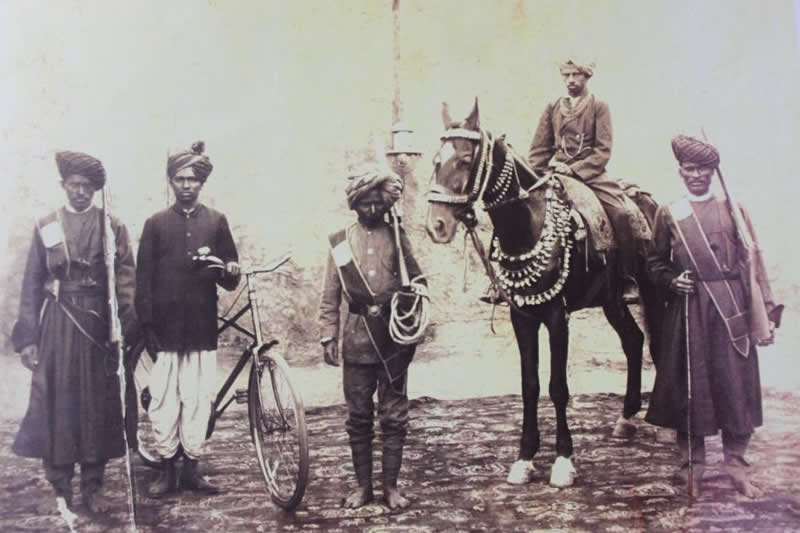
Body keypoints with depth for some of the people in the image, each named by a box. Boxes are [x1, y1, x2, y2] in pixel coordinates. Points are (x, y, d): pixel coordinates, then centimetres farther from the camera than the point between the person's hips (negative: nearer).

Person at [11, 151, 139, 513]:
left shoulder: (113, 227, 4)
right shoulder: (46, 226, 6)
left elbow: (125, 279, -2)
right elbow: (32, 284, 5)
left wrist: (129, 328, -15)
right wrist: (27, 337, -1)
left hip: (98, 324, 0)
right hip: (57, 324, 1)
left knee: (97, 403, 4)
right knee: (56, 403, 2)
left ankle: (93, 486, 16)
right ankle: (60, 487, 15)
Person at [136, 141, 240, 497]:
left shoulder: (216, 222, 10)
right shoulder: (156, 223, 7)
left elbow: (229, 280, 10)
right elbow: (143, 280, 5)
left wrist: (231, 272, -14)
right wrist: (147, 327, -2)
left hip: (202, 327, 1)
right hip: (166, 328, 0)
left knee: (198, 399, 0)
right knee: (163, 399, 0)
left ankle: (191, 468, 12)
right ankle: (167, 469, 12)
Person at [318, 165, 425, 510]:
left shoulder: (397, 238, 4)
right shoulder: (340, 242, 5)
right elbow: (330, 296, 5)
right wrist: (328, 336, -1)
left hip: (394, 339, 0)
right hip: (357, 341, 0)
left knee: (394, 416, 5)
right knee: (358, 417, 8)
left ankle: (391, 485, 17)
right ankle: (363, 485, 21)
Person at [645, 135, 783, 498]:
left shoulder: (732, 209, 5)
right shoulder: (669, 214, 6)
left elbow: (753, 262, 3)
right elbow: (655, 263, 12)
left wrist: (767, 313, -3)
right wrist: (671, 280, -9)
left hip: (731, 310, 0)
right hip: (688, 309, 0)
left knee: (735, 384, 3)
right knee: (689, 385, 5)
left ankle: (736, 465, 19)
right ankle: (692, 464, 20)